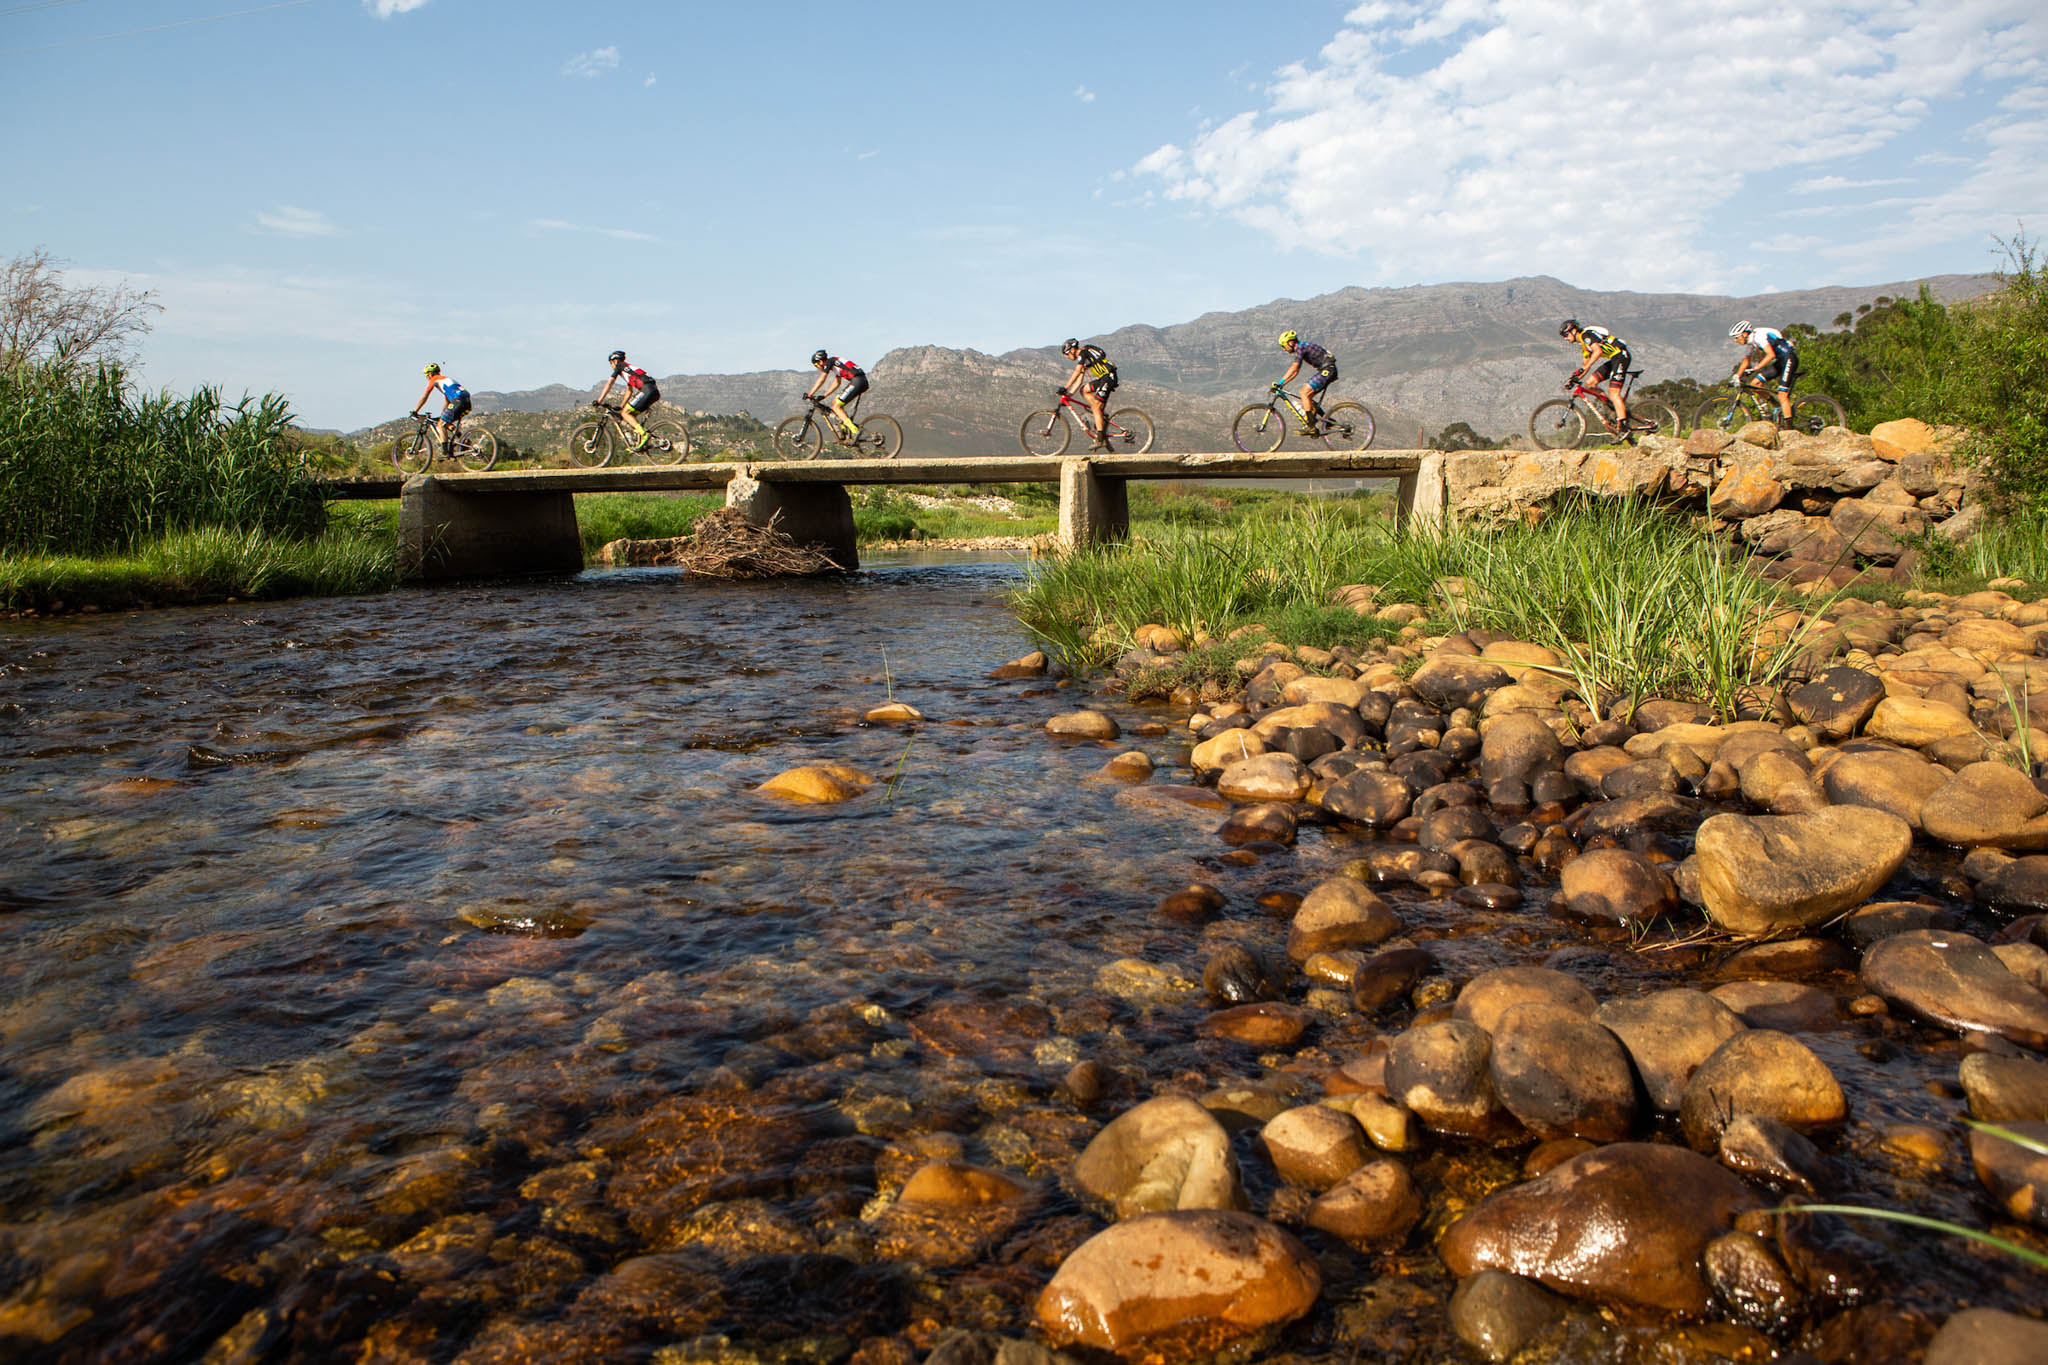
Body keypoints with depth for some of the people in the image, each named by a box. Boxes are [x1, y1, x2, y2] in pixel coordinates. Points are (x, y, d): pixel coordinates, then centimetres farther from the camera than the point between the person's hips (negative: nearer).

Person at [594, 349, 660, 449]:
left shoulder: (620, 367, 10)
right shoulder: (629, 369, 34)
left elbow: (609, 384, 5)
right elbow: (629, 392, 39)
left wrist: (599, 400, 6)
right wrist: (621, 407, 41)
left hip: (647, 390, -9)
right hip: (655, 392, 9)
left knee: (625, 413, -4)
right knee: (631, 415, 15)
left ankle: (644, 434, -16)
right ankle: (637, 443, 7)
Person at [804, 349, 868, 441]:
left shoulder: (829, 362, -1)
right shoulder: (835, 364, 26)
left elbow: (821, 380, -7)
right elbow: (837, 383, 32)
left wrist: (810, 394, -3)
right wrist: (824, 395, 29)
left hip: (857, 381, -9)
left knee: (836, 407, -7)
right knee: (835, 401, 14)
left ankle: (855, 431, -16)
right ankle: (845, 431, 10)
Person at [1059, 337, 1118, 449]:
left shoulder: (1083, 353, -8)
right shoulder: (1082, 358, 21)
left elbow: (1076, 373, -18)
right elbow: (1079, 379, 18)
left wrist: (1065, 387, -20)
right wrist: (1069, 393, 11)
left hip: (1108, 377, -10)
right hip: (1103, 379, 10)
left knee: (1096, 407, -12)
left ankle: (1100, 439, -14)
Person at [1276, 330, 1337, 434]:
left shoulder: (1301, 347, -13)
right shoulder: (1300, 349, 17)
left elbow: (1294, 368, -22)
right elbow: (1295, 371, 21)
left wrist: (1280, 383, -24)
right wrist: (1282, 384, 15)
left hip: (1327, 370, -10)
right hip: (1326, 371, 10)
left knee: (1305, 393, -15)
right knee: (1307, 396, 9)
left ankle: (1310, 427, -17)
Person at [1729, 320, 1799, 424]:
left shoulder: (1759, 336, -20)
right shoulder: (1751, 341, 8)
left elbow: (1771, 354, -31)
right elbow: (1746, 361, 17)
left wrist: (1756, 368, -36)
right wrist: (1737, 376, 9)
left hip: (1789, 359, -9)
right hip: (1780, 361, 9)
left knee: (1782, 395, -16)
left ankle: (1789, 428, -16)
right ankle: (1780, 408, 11)